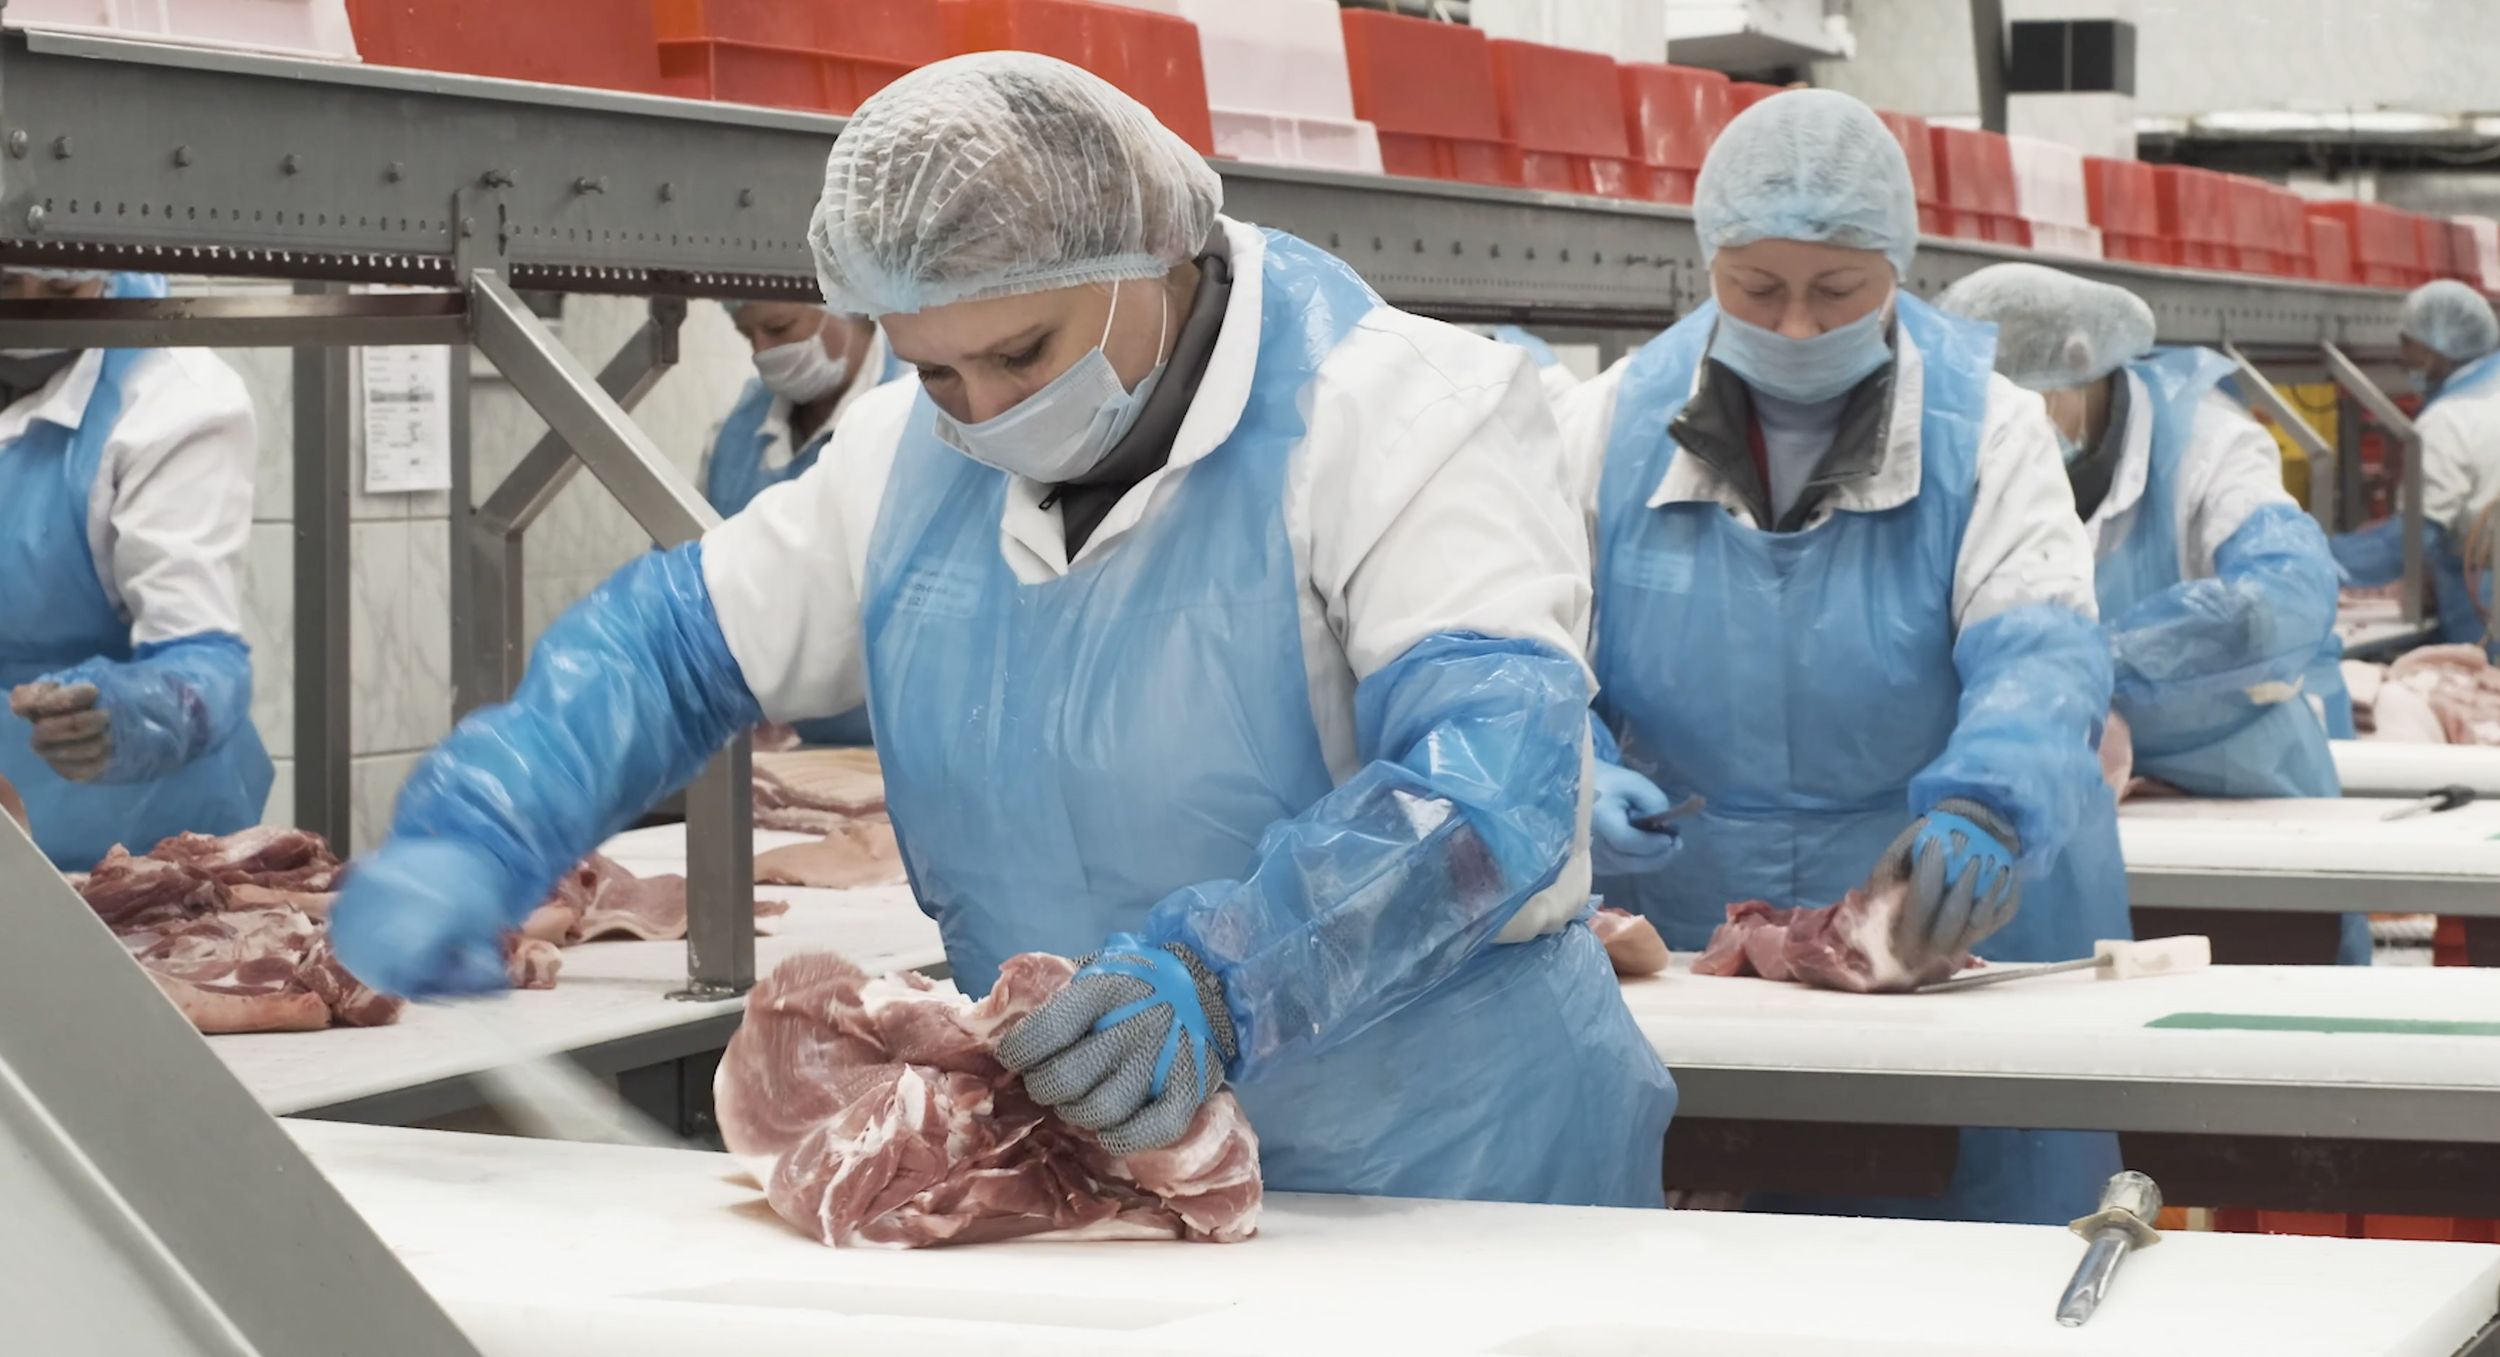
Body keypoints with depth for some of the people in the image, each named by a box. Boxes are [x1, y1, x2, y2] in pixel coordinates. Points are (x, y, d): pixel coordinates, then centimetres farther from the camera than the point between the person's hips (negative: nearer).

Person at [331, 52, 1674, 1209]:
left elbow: (1492, 777, -31)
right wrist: (464, 845, -5)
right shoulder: (916, 456, 2)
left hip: (1452, 1190, -5)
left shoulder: (1402, 416, -18)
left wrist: (1219, 982, -46)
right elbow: (674, 639, 12)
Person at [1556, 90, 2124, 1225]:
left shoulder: (1985, 428, -3)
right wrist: (1574, 782, -23)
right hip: (1676, 950, 1)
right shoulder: (1613, 427, 1)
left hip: (1953, 941, -1)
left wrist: (1984, 804, -36)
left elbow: (2038, 652, -15)